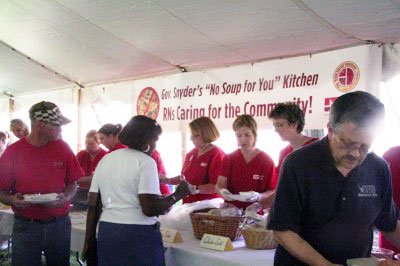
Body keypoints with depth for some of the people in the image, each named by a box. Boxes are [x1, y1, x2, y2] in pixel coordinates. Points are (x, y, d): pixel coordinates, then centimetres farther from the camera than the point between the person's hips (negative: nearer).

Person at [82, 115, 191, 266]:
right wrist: (177, 195, -5)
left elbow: (92, 205, 8)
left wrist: (89, 240, 14)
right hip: (139, 235, -6)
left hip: (106, 232, 6)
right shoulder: (145, 162, -9)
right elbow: (150, 209, -19)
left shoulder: (105, 160, 8)